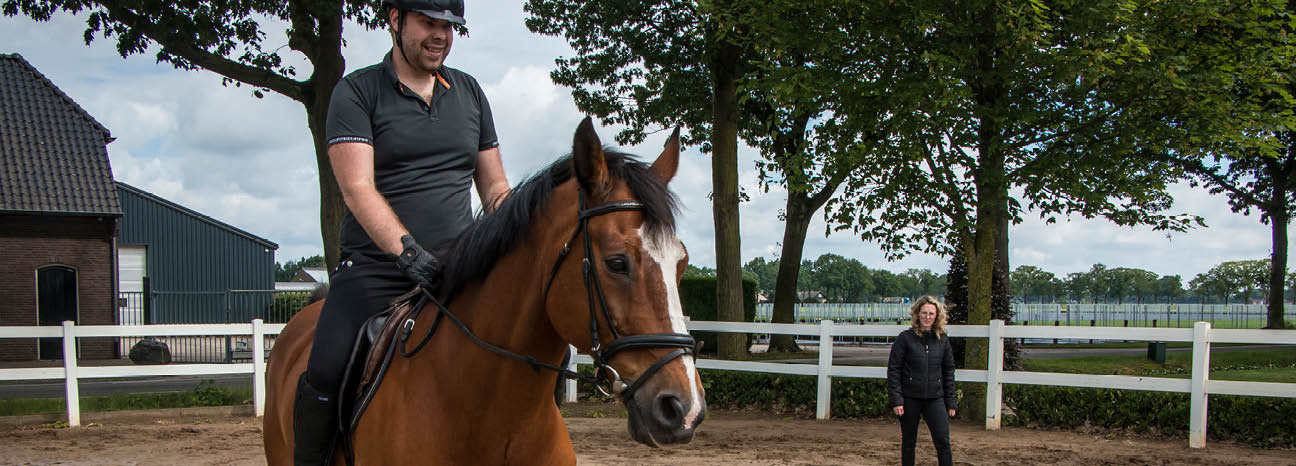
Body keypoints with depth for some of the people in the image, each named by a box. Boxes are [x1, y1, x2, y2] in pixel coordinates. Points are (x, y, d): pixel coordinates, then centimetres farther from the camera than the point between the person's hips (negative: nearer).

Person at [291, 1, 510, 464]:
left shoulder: (470, 92, 14)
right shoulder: (356, 91, -1)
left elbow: (495, 189, 17)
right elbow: (357, 189, -13)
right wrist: (407, 251, -27)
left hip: (458, 268, 4)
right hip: (375, 269, -4)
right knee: (325, 375, -22)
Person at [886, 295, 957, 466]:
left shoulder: (942, 340, 6)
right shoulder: (905, 338, -4)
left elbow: (948, 371, 12)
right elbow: (893, 370, -4)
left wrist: (951, 402, 8)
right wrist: (896, 400, -10)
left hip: (935, 399, 2)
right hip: (910, 398, -2)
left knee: (943, 442, -5)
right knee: (908, 442, 7)